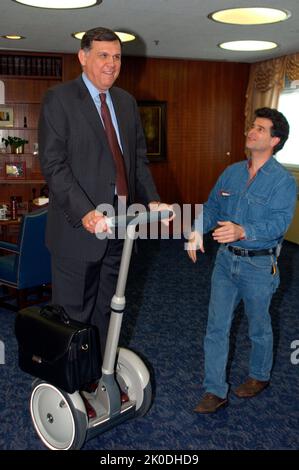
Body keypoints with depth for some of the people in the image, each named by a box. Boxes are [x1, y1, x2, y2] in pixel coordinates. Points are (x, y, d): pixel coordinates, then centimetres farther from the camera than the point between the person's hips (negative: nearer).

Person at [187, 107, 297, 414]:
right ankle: (215, 391, 17)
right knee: (216, 328, 5)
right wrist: (198, 230, -11)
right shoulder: (231, 173, 6)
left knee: (258, 328, 16)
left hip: (259, 265, -4)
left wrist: (242, 231, -39)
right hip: (226, 260, 5)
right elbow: (212, 207, 8)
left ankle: (260, 376, 42)